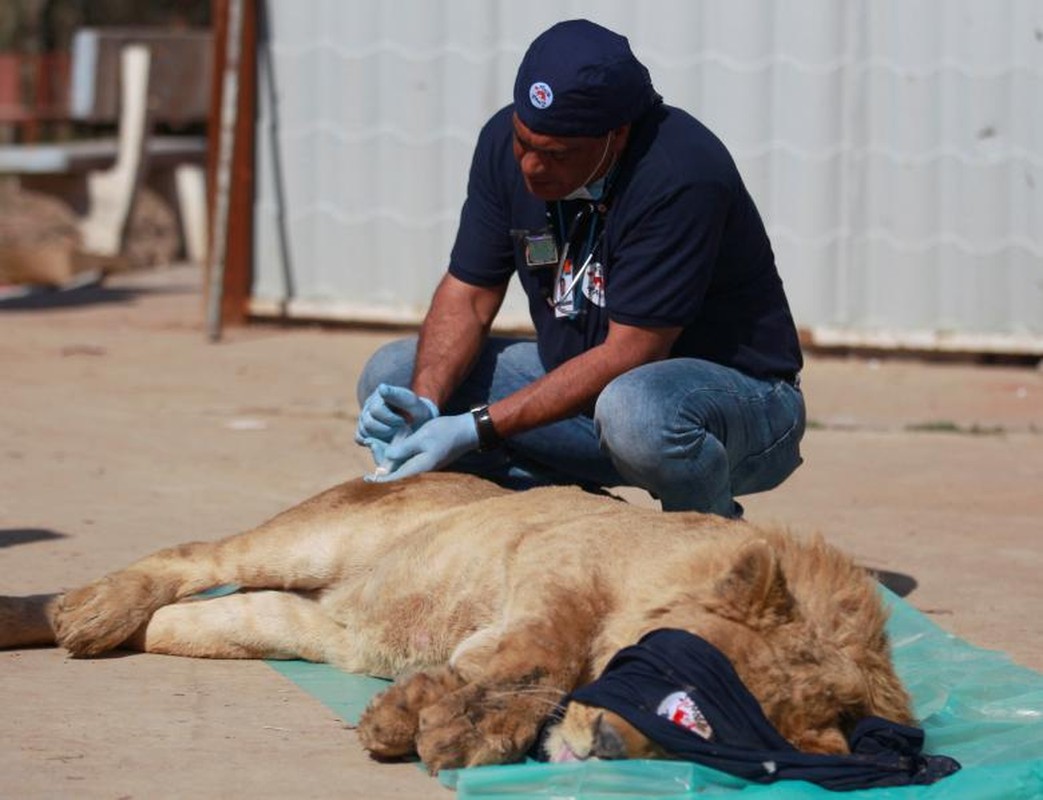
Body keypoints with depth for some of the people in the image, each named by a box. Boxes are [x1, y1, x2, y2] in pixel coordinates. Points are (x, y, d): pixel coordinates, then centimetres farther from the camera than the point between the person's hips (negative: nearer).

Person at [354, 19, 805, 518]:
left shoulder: (681, 176, -29)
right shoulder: (507, 141, -7)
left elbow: (629, 354, -29)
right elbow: (468, 295, -1)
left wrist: (478, 428, -32)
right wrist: (425, 403, -21)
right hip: (580, 380, 7)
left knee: (635, 409, -42)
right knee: (392, 376, -4)